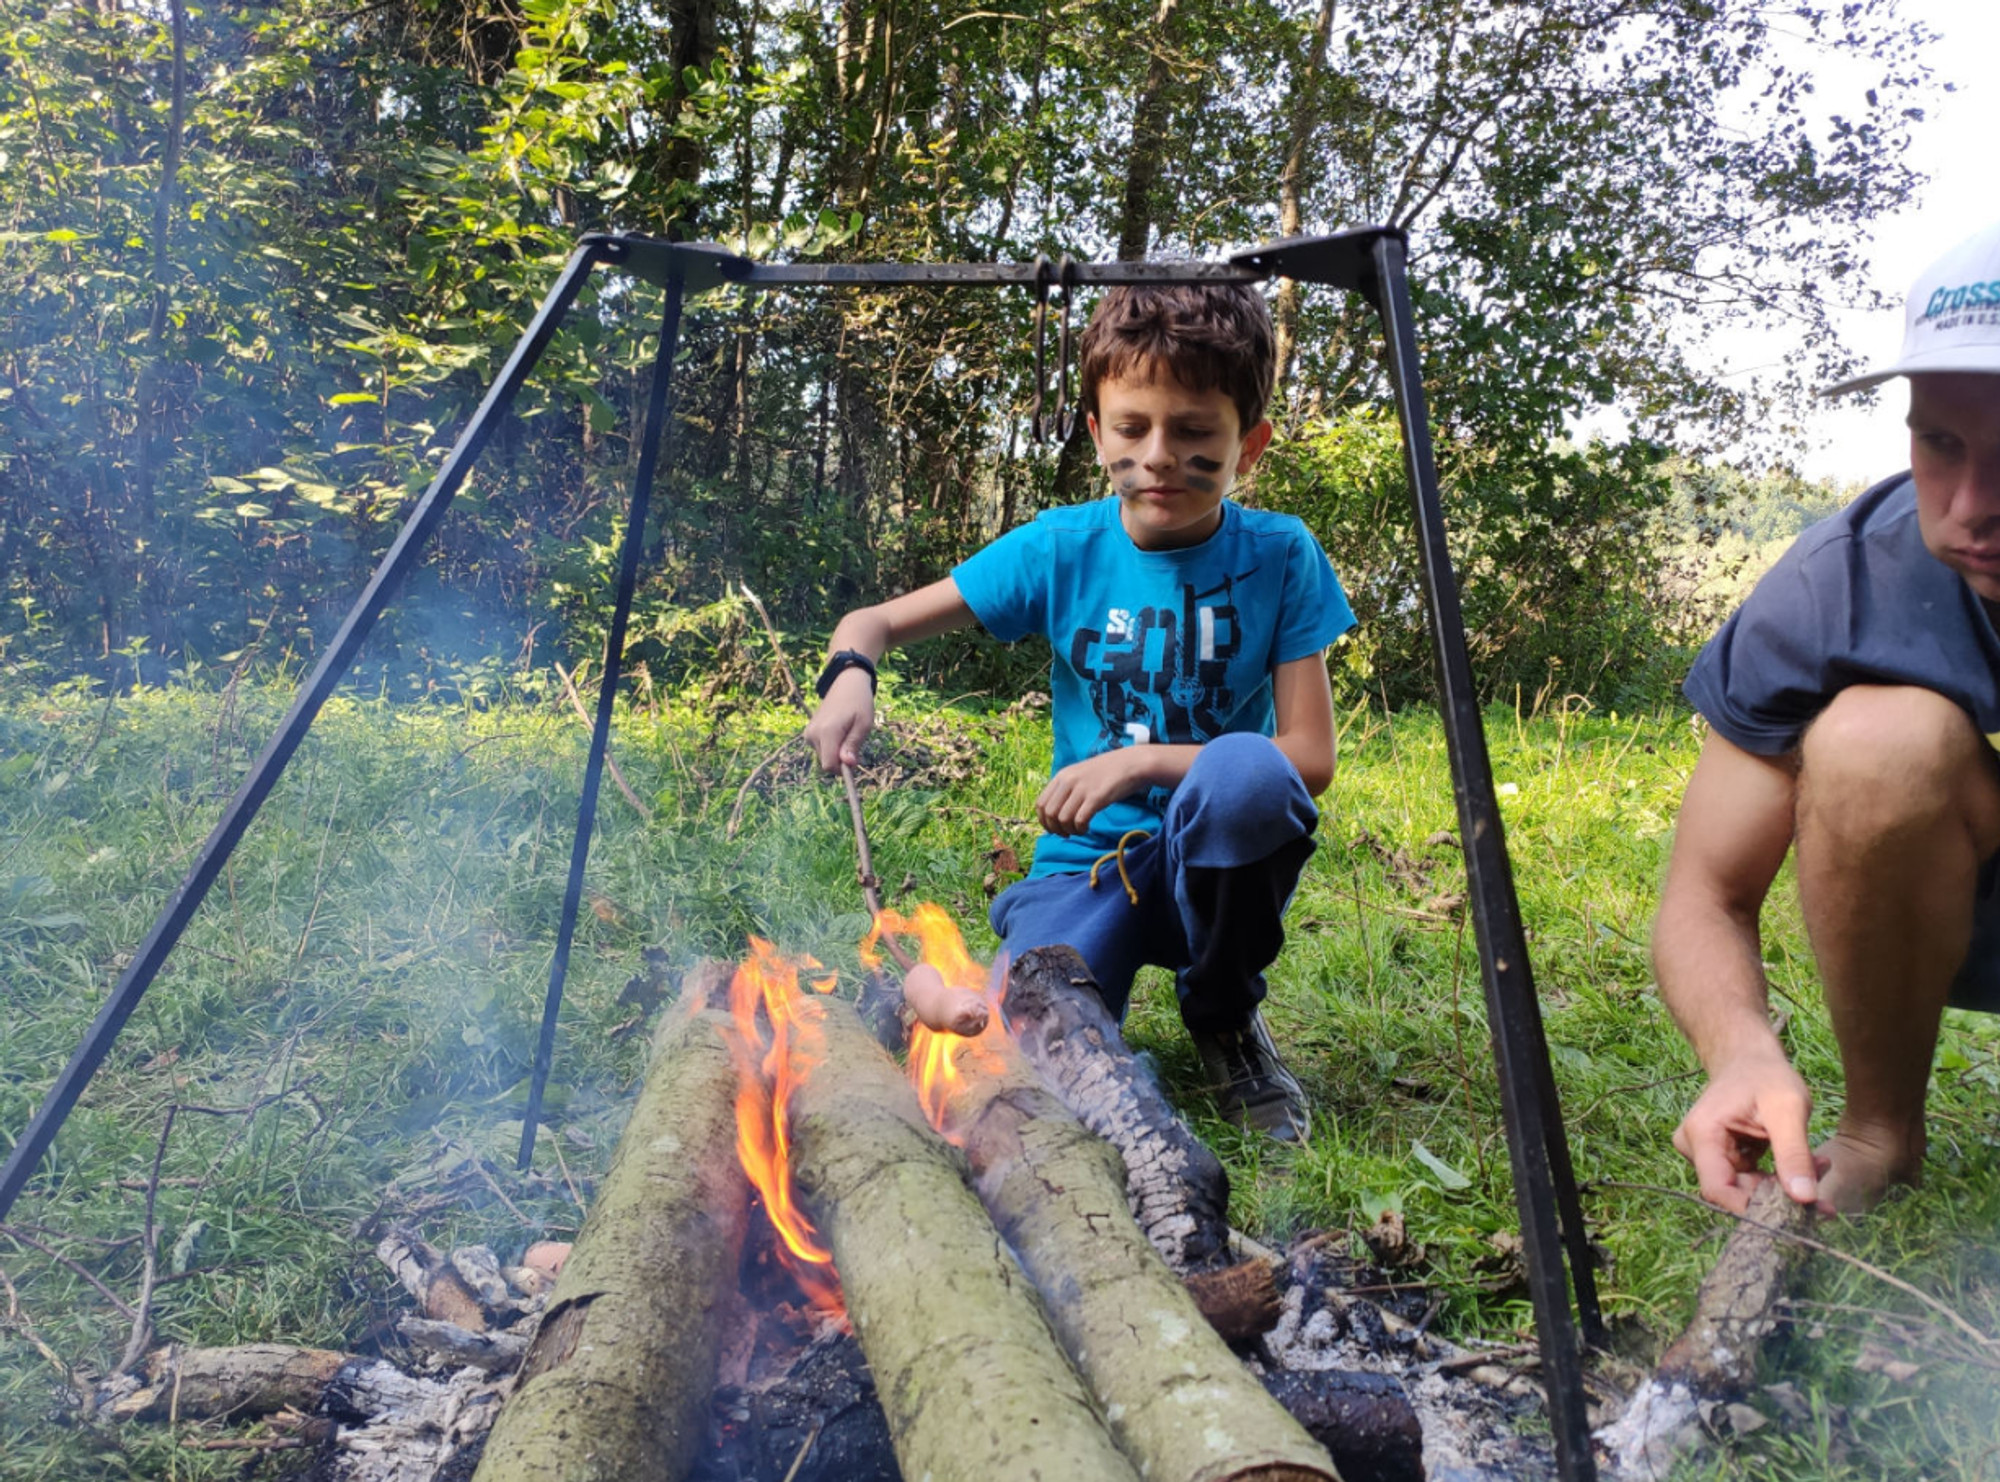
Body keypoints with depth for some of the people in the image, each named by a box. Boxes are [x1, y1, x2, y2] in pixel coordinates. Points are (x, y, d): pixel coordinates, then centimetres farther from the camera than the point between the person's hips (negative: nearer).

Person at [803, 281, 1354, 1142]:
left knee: (1246, 769, -35)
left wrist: (1141, 762, -23)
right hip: (1088, 861, 0)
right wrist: (850, 674, -24)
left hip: (1218, 867, 1)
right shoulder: (1060, 551, -5)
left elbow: (1310, 760, -12)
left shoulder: (1280, 560, -8)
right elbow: (874, 624, 0)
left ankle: (1225, 1016, -7)